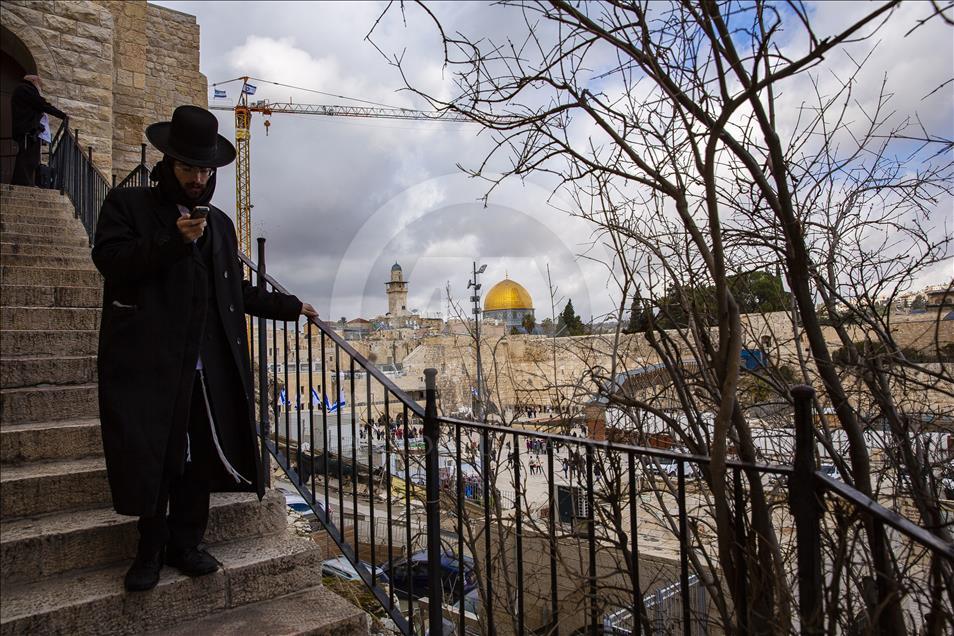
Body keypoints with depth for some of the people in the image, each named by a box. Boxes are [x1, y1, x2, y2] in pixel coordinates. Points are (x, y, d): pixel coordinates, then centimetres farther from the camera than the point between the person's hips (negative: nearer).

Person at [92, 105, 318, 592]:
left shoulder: (220, 223, 21)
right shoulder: (127, 204, 8)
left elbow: (236, 291, 23)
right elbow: (108, 259, -8)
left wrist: (290, 307, 20)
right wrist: (173, 241, -18)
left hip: (207, 363, 4)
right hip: (147, 360, -3)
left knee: (201, 455, 5)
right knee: (151, 455, 2)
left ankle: (185, 544, 20)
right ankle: (151, 549, 20)